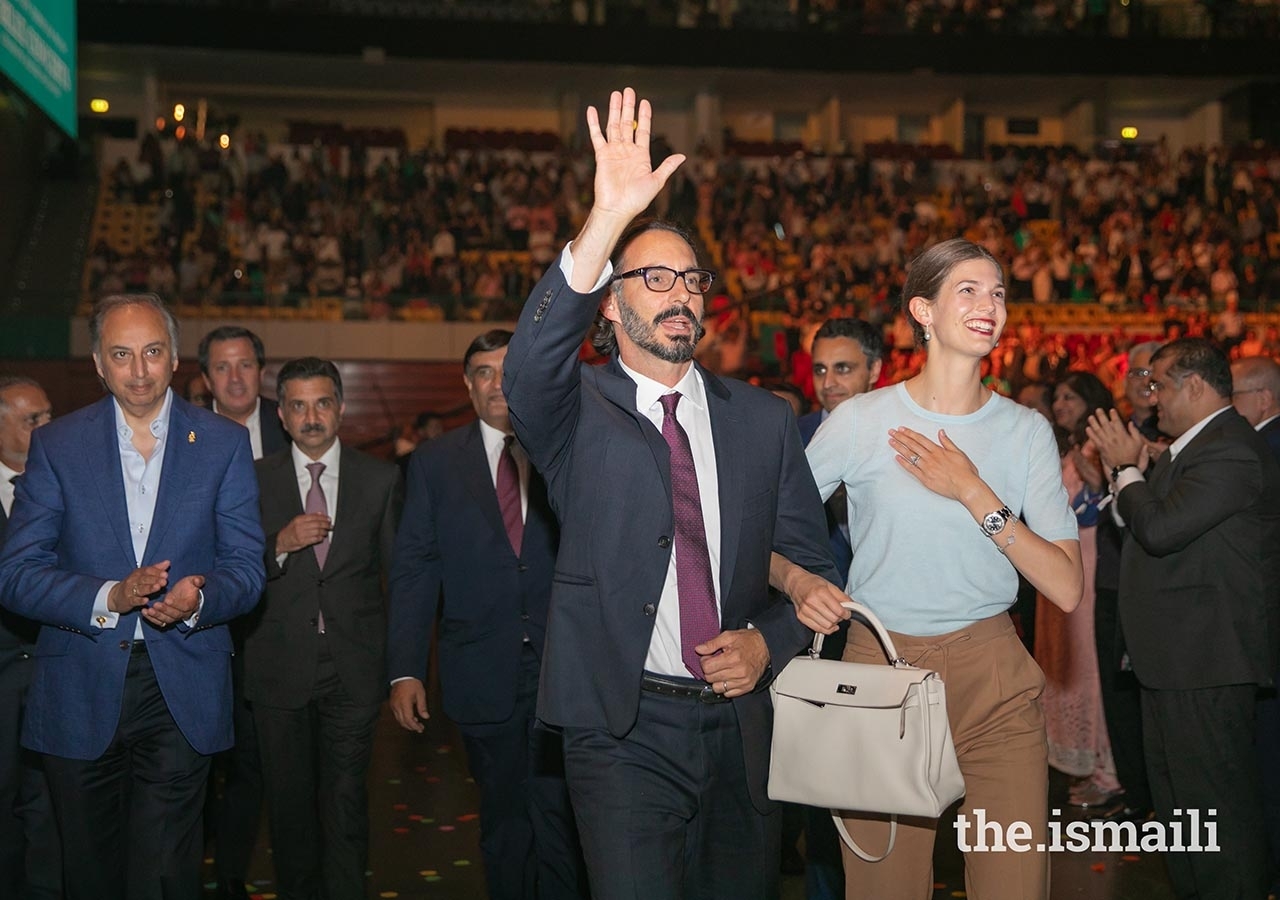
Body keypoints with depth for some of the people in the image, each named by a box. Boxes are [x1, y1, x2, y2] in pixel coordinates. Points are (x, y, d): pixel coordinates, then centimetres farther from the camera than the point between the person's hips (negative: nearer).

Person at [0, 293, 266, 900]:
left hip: (181, 696, -1)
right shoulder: (56, 444, 2)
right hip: (79, 696, 1)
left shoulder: (224, 444, 2)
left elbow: (245, 569, 1)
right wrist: (110, 596, -20)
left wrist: (197, 599, -21)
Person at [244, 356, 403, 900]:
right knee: (289, 799, 11)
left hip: (354, 669, -1)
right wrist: (281, 545, -17)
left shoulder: (381, 480, 4)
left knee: (346, 802, -2)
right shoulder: (254, 481, 3)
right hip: (280, 668, 1)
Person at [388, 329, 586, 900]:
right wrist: (405, 670, -4)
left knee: (559, 821, -5)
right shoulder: (436, 462, 7)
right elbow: (413, 570, 3)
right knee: (503, 827, 14)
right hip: (483, 675, 2)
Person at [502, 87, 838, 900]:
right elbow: (528, 368, -25)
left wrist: (767, 641, -8)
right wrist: (610, 217, -34)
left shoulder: (763, 419, 8)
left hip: (739, 723, 4)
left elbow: (813, 563, 12)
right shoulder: (578, 412, -1)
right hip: (624, 731, -3)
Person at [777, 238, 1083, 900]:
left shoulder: (1026, 431, 3)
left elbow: (1066, 589, -5)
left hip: (994, 679, 1)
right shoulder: (858, 421, -2)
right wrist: (799, 583, -17)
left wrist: (974, 493, -12)